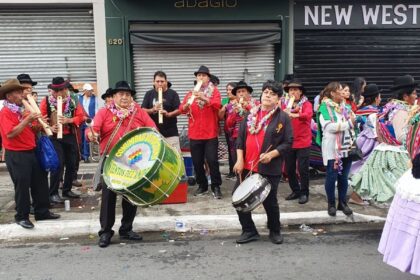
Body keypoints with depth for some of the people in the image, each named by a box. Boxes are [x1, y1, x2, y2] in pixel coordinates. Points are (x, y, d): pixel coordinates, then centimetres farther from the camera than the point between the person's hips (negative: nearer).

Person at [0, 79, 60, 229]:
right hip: (16, 155, -9)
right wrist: (27, 119, -26)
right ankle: (21, 216, 14)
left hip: (31, 152, 9)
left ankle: (42, 212, 23)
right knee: (22, 186, 0)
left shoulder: (21, 110, 14)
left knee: (40, 182, 12)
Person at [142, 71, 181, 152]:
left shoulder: (173, 94, 2)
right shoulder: (149, 94, 9)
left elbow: (178, 110, -4)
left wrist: (168, 114, -22)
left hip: (171, 133, -2)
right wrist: (152, 110, -16)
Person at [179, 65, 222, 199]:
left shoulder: (214, 91, 4)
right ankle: (202, 185, 19)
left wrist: (204, 99, -35)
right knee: (197, 162, 6)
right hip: (194, 134, 3)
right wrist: (186, 105, -24)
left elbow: (217, 104, -17)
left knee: (212, 160, -6)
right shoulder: (190, 93, 12)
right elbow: (181, 109, 0)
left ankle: (216, 186, 4)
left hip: (210, 134, -3)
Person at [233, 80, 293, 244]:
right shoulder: (251, 115, 9)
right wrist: (240, 160, -3)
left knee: (270, 201, 7)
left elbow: (288, 143, -6)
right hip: (247, 167, 5)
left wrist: (272, 154, -20)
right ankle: (249, 231, 23)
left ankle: (275, 231, 31)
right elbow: (240, 138, 7)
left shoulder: (282, 118, -4)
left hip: (269, 169, -4)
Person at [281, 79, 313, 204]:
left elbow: (308, 114, -27)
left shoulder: (306, 104, -5)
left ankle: (304, 193, 14)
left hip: (303, 142, -4)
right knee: (289, 169, 10)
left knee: (303, 169, -1)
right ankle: (296, 191, 27)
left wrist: (294, 115, -46)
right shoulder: (284, 104, 6)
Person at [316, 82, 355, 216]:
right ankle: (331, 204, 15)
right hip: (332, 149, -5)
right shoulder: (325, 108, -6)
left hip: (346, 147, 5)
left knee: (344, 177, 10)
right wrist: (348, 123, -10)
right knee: (332, 176, 1)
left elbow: (353, 124, 10)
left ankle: (342, 202, 22)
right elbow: (330, 127, -18)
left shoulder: (346, 108, 12)